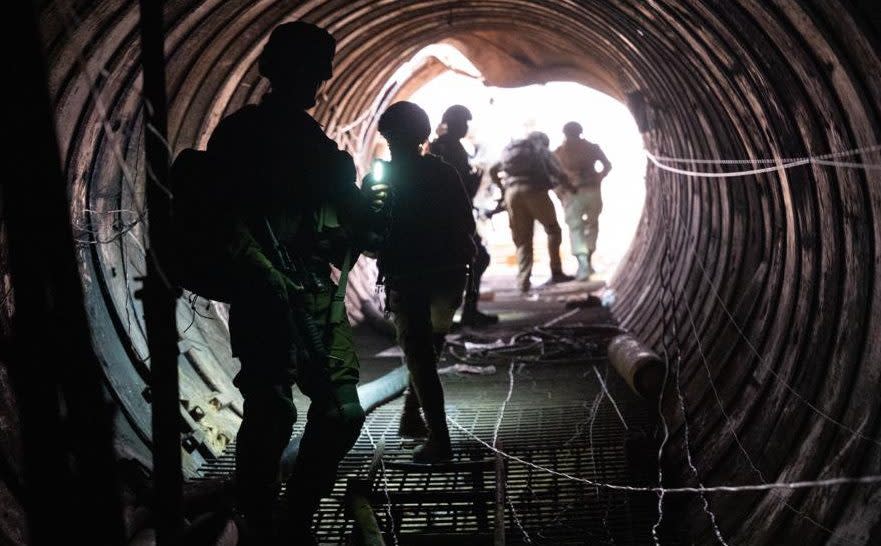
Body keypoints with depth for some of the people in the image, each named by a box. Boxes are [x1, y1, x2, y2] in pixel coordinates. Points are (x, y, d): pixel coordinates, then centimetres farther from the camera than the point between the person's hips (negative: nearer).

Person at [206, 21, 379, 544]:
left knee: (343, 412, 3)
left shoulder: (315, 139, 19)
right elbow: (226, 217, -12)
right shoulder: (240, 133, -2)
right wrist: (268, 275, -24)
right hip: (266, 297, -7)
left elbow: (347, 207, 18)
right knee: (272, 417, -6)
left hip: (320, 292, 7)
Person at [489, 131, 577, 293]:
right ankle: (556, 272, 7)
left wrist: (503, 188, 26)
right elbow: (559, 174, 4)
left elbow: (493, 170, 16)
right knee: (552, 229, 14)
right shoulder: (542, 151, 17)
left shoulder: (511, 150, 27)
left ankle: (523, 281, -1)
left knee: (522, 240, 8)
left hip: (512, 192, 3)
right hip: (535, 190, -3)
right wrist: (571, 188, 19)